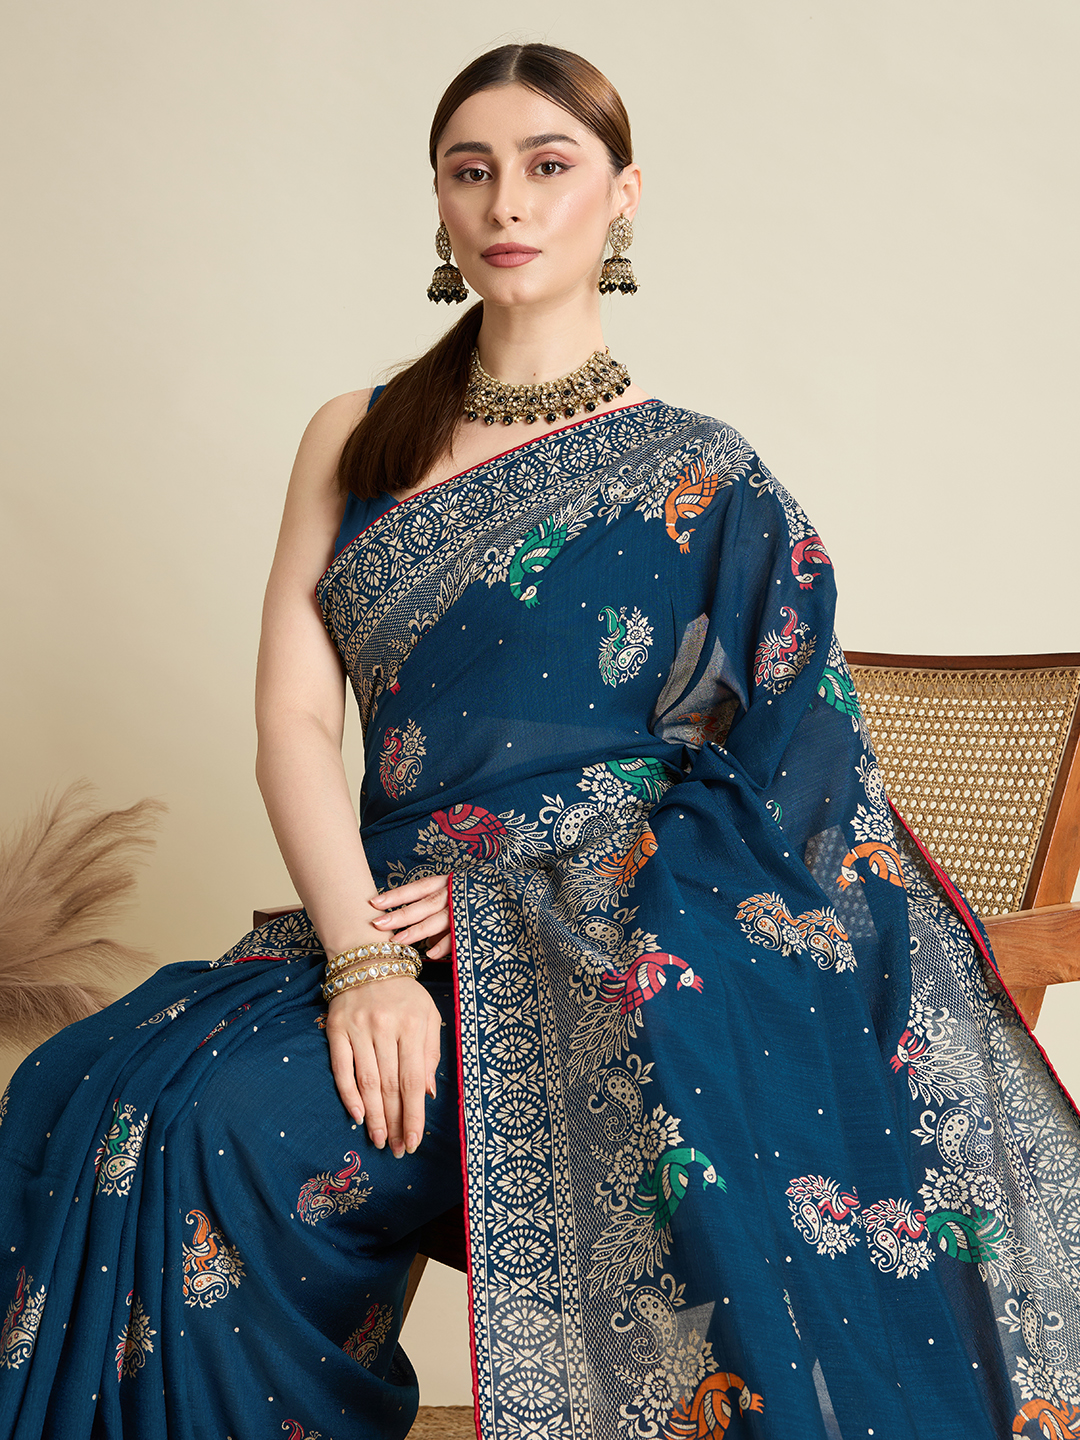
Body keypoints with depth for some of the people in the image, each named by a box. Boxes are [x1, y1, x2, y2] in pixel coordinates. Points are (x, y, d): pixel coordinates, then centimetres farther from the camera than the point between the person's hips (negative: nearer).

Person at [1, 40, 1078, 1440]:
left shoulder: (702, 476, 7)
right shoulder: (353, 444, 15)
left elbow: (780, 773, 1)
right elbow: (295, 720, 5)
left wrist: (525, 897, -10)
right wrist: (363, 956, -12)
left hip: (638, 937, -2)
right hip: (398, 917, 3)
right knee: (150, 1111, -25)